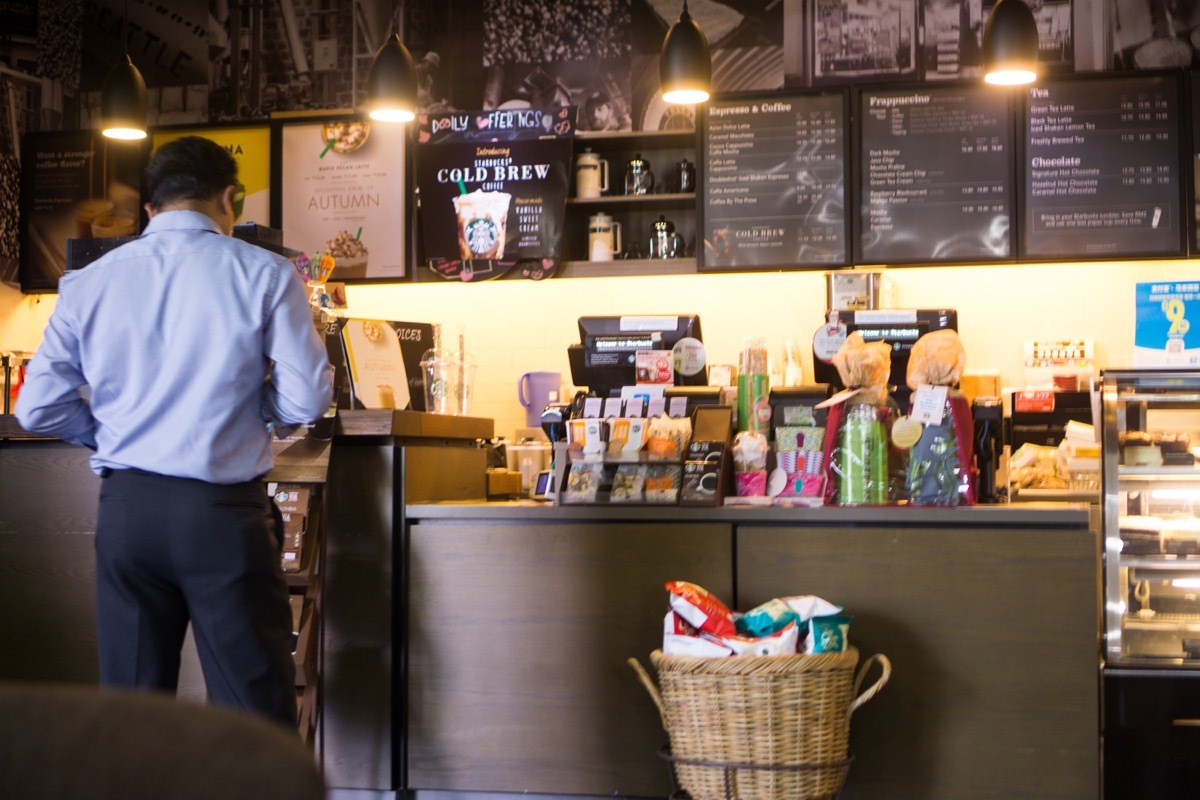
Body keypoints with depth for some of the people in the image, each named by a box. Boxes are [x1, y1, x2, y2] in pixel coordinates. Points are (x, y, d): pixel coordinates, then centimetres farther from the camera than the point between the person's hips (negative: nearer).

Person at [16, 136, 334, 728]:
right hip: (223, 512, -3)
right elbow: (306, 401, -7)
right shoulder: (264, 274, -3)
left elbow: (38, 410, 4)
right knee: (255, 713, 3)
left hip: (124, 508, 3)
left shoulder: (88, 283, 5)